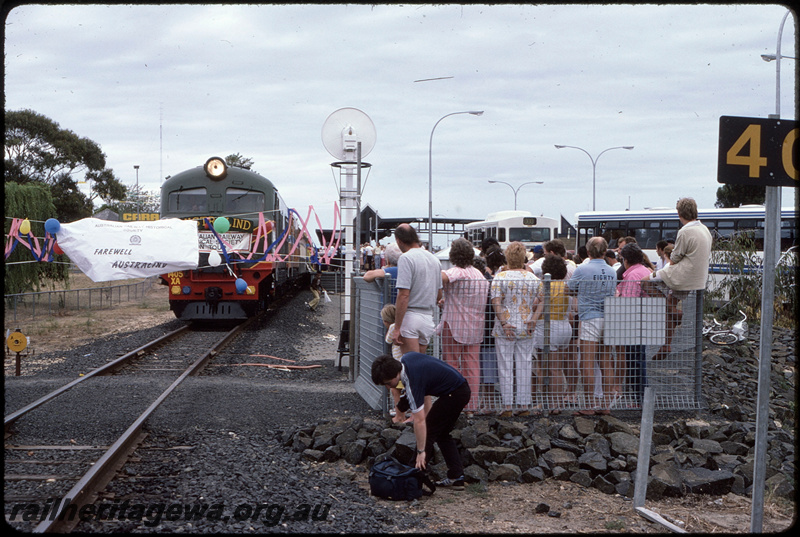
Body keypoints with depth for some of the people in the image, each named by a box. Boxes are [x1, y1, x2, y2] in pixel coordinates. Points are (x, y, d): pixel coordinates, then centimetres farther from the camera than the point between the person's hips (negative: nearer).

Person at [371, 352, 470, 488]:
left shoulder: (412, 382, -26)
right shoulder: (405, 358, -1)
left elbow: (419, 421, -25)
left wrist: (421, 451, -19)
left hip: (453, 394, -10)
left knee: (428, 431, -5)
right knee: (442, 434, 16)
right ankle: (457, 477, 14)